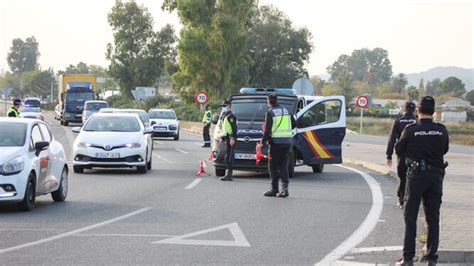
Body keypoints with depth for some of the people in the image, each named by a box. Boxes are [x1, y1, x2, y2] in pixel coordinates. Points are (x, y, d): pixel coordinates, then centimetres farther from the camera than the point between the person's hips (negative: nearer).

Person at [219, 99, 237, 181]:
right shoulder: (224, 116, 21)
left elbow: (234, 128, -18)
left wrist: (233, 138, -24)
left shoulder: (231, 116, -11)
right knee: (227, 157, 10)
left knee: (229, 156, -11)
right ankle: (229, 174, 14)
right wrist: (222, 137, 24)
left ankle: (229, 174, -13)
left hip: (230, 138, -10)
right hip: (227, 138, 10)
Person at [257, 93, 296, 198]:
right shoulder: (286, 111, 13)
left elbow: (267, 129, -12)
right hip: (287, 142, 5)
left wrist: (262, 142, -7)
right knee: (283, 166, 7)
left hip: (276, 142, -5)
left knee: (273, 167, 4)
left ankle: (274, 189, 5)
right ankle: (285, 188, -6)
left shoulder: (270, 112, -6)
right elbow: (294, 124, 14)